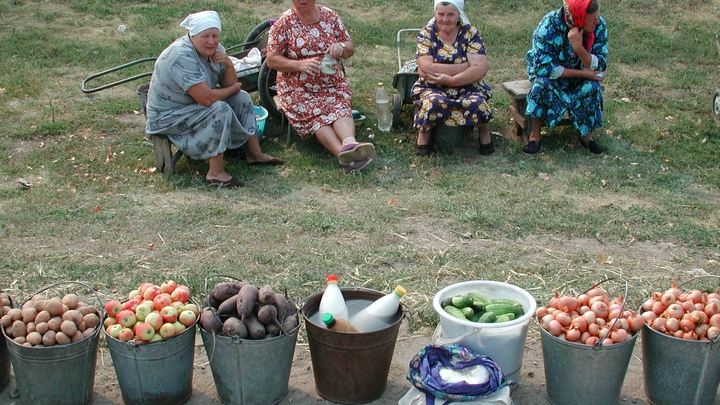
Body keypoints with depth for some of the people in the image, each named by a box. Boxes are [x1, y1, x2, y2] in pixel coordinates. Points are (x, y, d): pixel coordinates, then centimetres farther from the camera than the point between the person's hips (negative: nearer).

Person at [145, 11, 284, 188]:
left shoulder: (214, 49, -3)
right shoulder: (182, 56, -29)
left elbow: (230, 85, 1)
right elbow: (206, 98, -33)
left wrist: (229, 65, -20)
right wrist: (233, 89, -15)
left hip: (195, 107, 9)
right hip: (168, 116, -9)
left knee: (242, 98, 2)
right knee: (220, 110, -29)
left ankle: (255, 154, 8)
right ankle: (215, 173, -24)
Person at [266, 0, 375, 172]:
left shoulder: (330, 16, 9)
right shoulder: (284, 23, 1)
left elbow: (351, 49, 13)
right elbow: (271, 60, -4)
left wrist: (341, 46, -12)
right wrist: (300, 65, -20)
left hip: (333, 85, 2)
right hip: (298, 89, -2)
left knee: (340, 109, -30)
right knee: (318, 117, -30)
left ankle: (349, 142, -60)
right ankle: (344, 153, -54)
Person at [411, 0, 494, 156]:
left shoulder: (470, 33, -5)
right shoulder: (426, 34, -5)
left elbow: (481, 69, -15)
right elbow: (426, 69, -19)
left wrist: (450, 80, -24)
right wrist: (466, 66, -19)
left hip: (468, 86, 1)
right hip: (432, 87, 0)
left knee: (477, 103, -31)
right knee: (432, 102, -34)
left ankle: (484, 132, 1)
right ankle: (423, 134, -5)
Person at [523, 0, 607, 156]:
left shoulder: (599, 26, -20)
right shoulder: (549, 25, -30)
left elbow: (599, 67, -22)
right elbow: (544, 67, -31)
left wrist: (579, 48, -41)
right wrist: (583, 73, -31)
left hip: (579, 77, 2)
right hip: (549, 73, -2)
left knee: (592, 86, -27)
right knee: (542, 84, -33)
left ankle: (587, 134, -7)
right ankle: (535, 135, -18)